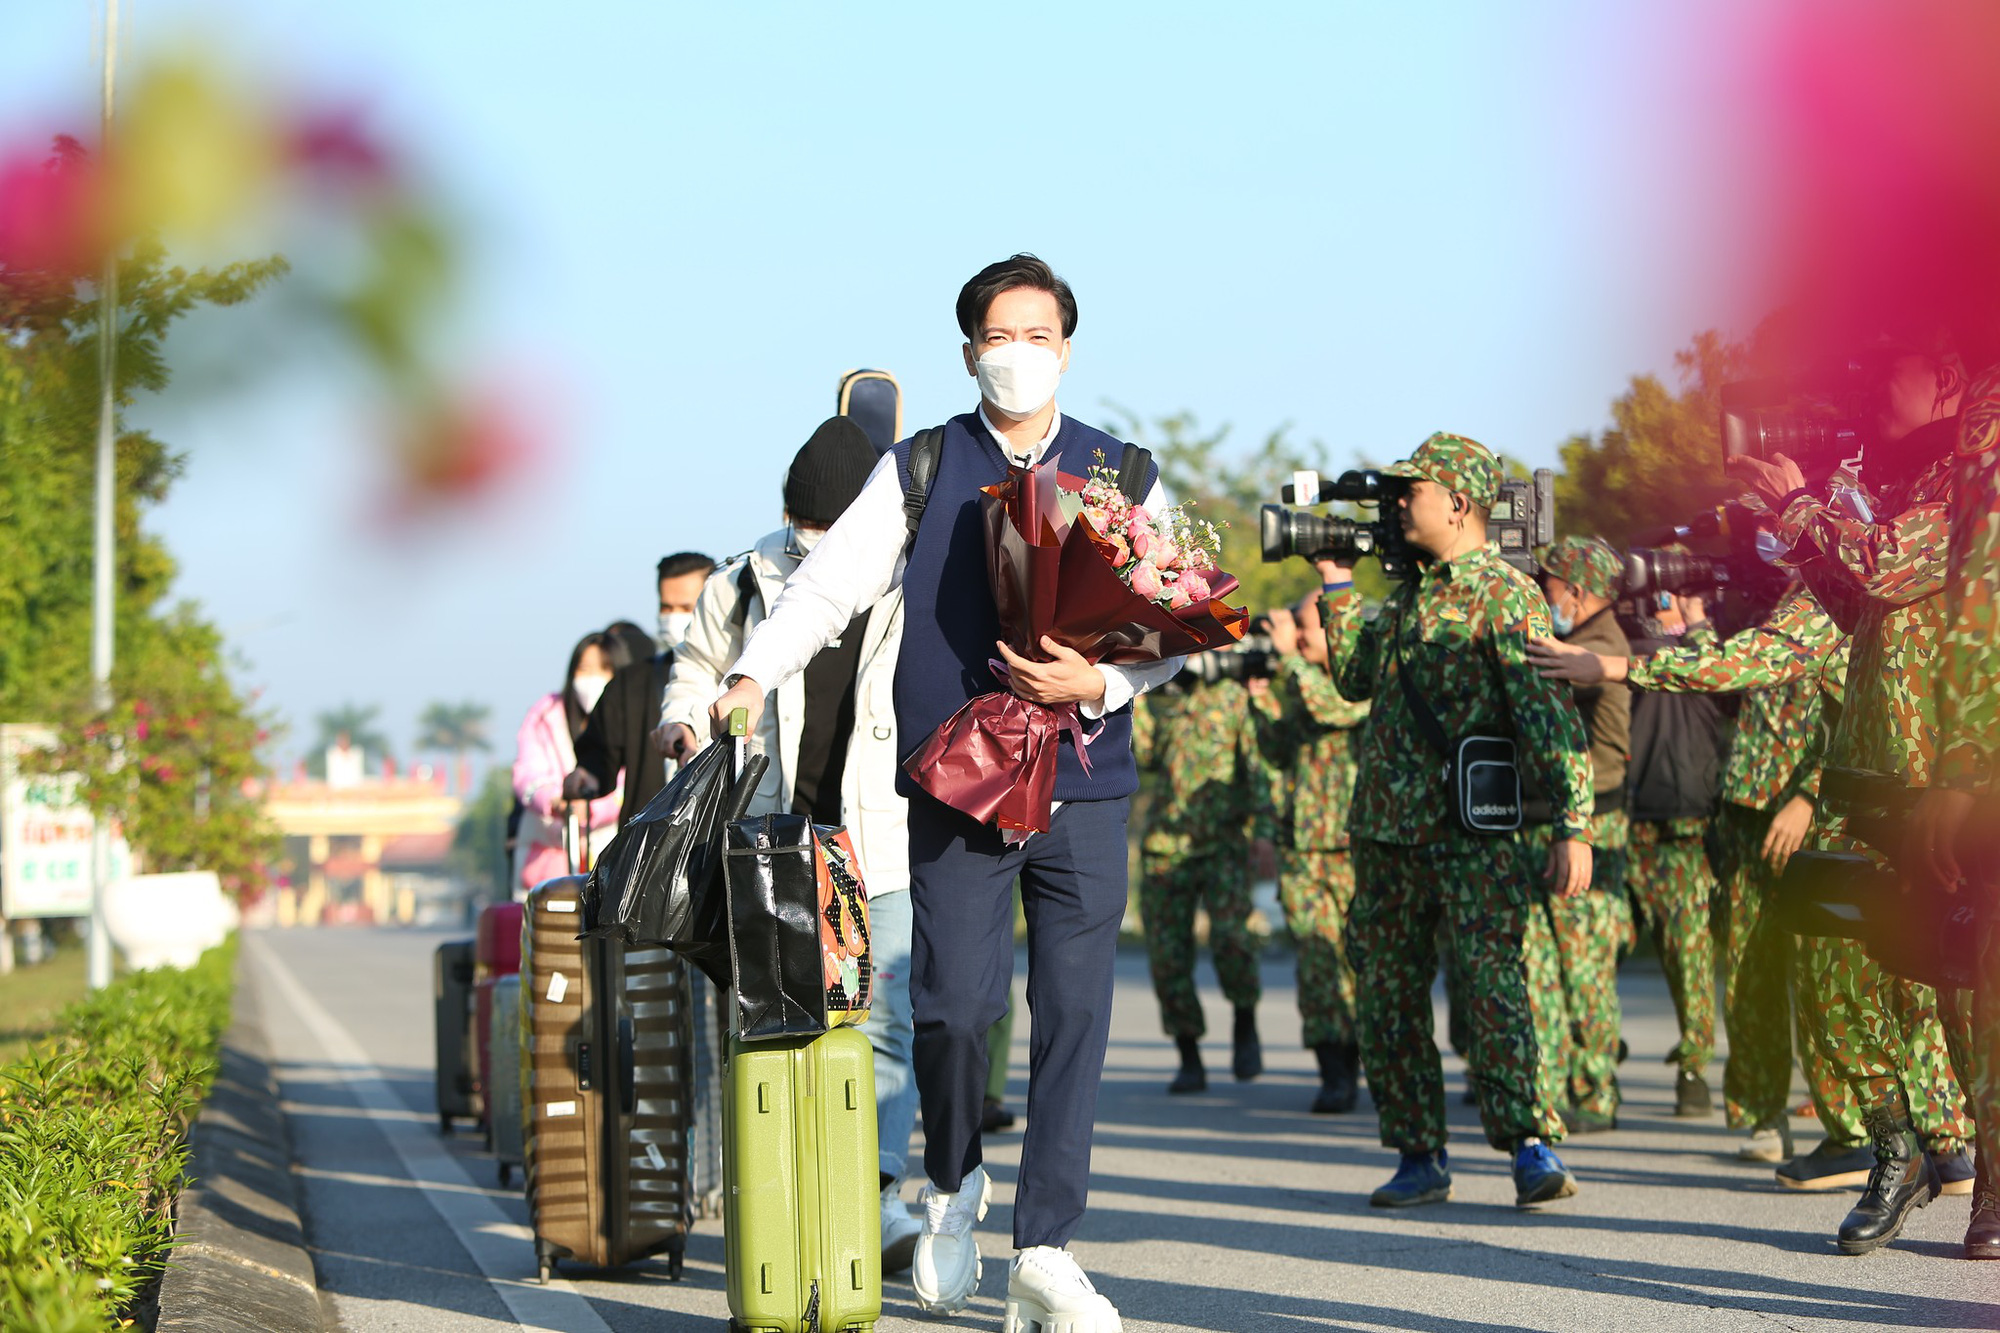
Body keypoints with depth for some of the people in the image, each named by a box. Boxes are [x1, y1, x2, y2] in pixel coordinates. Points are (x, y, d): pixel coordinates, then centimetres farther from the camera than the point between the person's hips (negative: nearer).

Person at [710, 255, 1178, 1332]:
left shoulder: (1125, 478, 10)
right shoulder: (918, 471, 8)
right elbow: (829, 584, 1)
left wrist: (1097, 682, -12)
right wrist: (750, 678, -12)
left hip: (1082, 782, 1)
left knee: (1073, 1013, -2)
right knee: (953, 1003, -7)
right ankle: (953, 1185, 22)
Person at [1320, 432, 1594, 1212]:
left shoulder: (1505, 595, -8)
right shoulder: (1412, 593, 16)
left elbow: (1551, 716, -14)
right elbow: (1355, 678, 24)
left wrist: (1572, 827, -21)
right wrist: (1336, 582, 20)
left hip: (1474, 832, -8)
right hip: (1385, 827, 8)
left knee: (1493, 977, -16)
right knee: (1388, 993, 8)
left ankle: (1533, 1148, -14)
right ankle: (1419, 1157, 16)